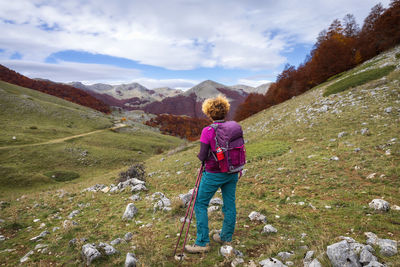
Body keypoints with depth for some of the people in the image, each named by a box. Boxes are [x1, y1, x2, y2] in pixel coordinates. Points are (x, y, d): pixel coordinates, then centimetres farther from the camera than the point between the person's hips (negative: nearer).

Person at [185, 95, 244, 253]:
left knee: (200, 204, 11)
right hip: (232, 172, 6)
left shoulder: (208, 131, -19)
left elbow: (202, 157, -16)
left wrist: (200, 155, 5)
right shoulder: (235, 127, -3)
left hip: (214, 174, -5)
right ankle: (226, 237, 35)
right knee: (229, 204, 17)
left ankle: (202, 243, 15)